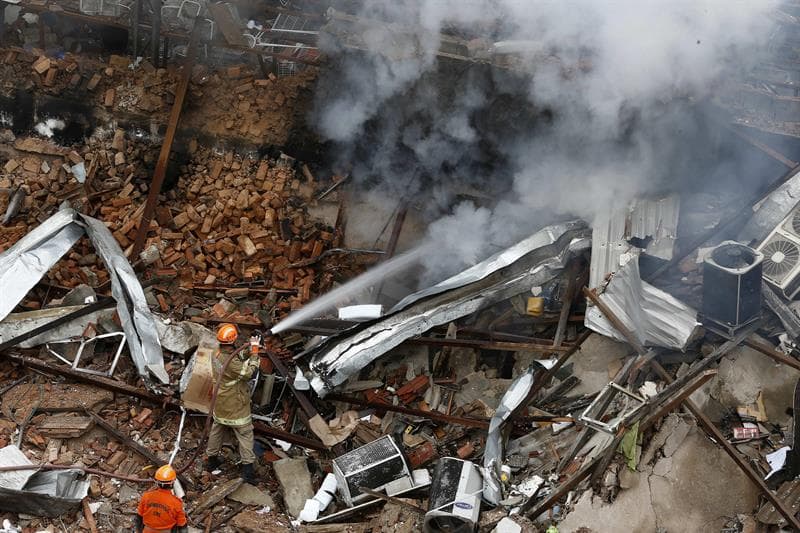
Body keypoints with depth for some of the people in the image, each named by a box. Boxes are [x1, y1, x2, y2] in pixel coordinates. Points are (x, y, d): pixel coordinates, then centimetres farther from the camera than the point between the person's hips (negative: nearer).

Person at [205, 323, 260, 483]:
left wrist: (250, 350, -7)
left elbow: (239, 358, 8)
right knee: (245, 434, 4)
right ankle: (247, 467, 5)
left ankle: (212, 459, 37)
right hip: (235, 407, -8)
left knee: (217, 430, 23)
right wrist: (255, 351, -27)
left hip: (220, 404, 8)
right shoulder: (230, 361, -31)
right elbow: (248, 372, -31)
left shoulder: (218, 355, -4)